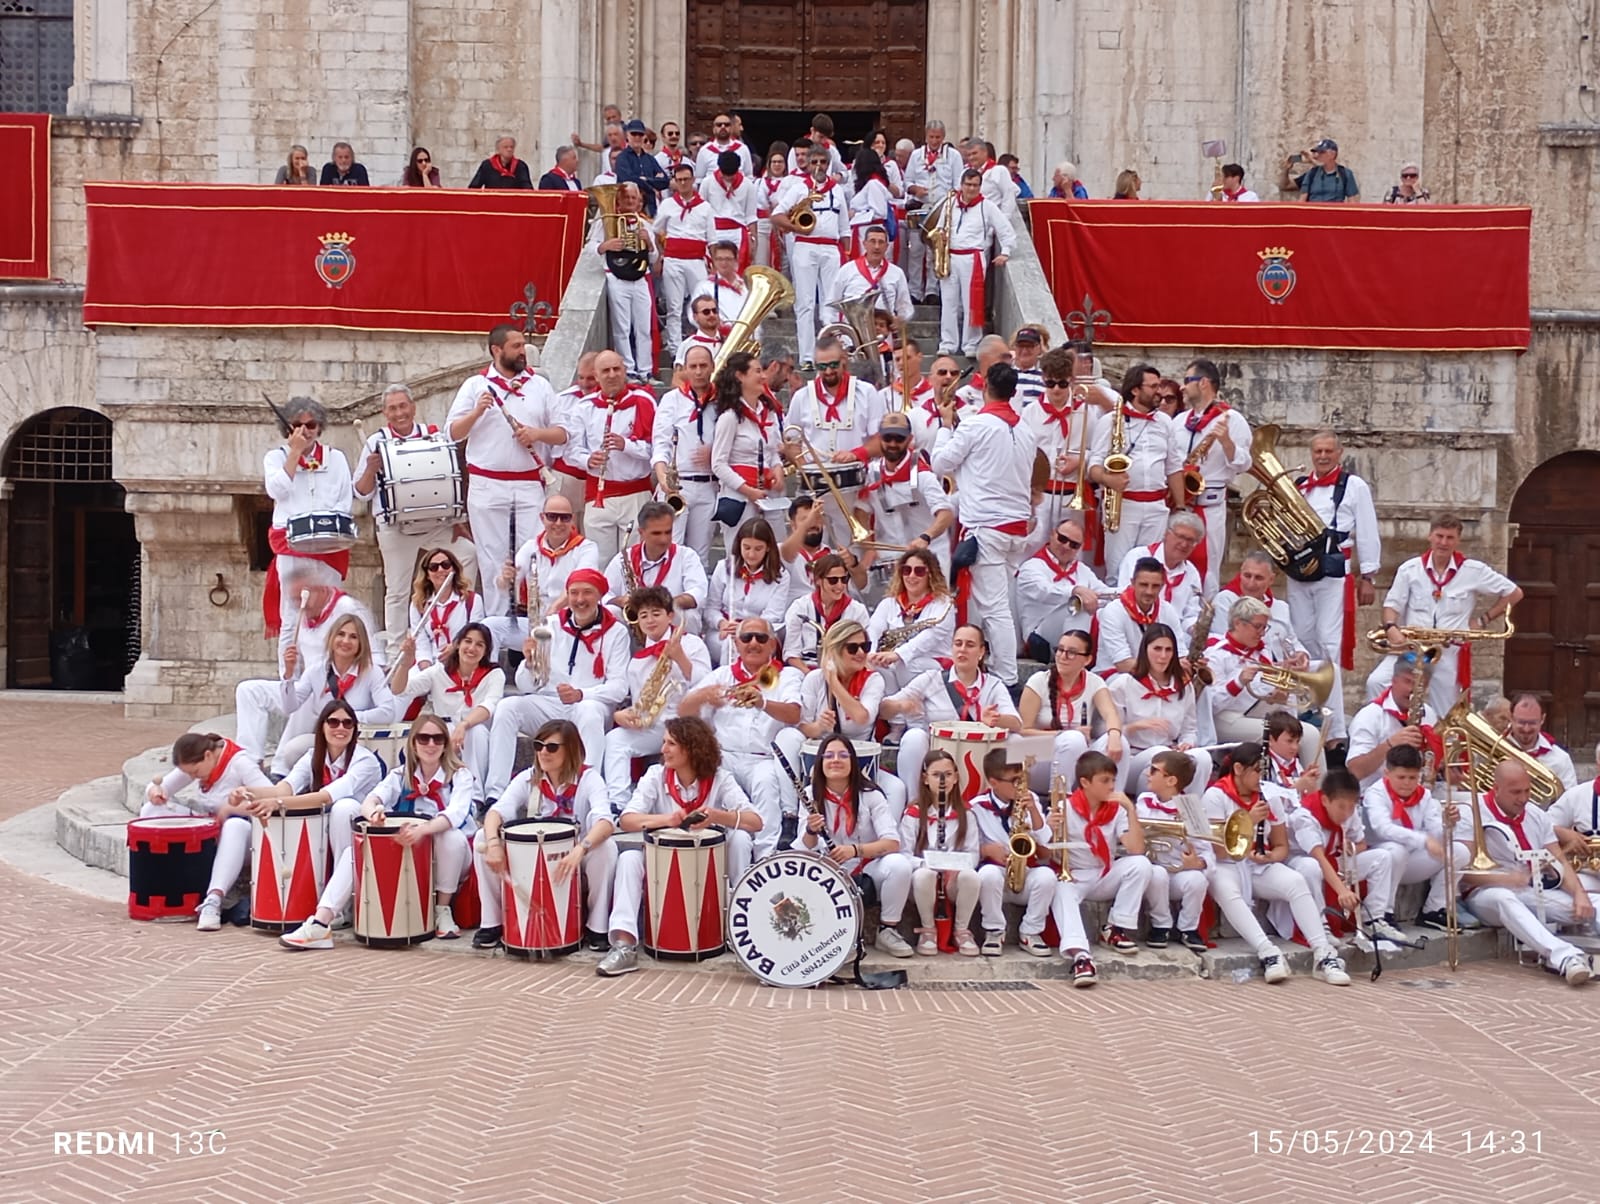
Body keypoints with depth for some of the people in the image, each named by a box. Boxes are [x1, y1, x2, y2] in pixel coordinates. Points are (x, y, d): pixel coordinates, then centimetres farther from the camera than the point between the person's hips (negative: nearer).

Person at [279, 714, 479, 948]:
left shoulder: (460, 776, -11)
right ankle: (320, 925, -29)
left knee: (452, 836, -37)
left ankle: (443, 911, -17)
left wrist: (423, 829, -53)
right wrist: (373, 812, -44)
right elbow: (370, 800, -17)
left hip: (447, 858, -4)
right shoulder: (401, 775, 1)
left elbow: (455, 814, -31)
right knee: (355, 851, -17)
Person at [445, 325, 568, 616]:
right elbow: (453, 433, 3)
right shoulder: (475, 385, 6)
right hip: (487, 486, -1)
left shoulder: (540, 385, 11)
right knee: (493, 560, 3)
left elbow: (562, 434, 10)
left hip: (530, 485, 1)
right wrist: (477, 412, -13)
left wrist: (537, 433, -9)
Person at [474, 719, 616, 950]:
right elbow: (496, 811, -20)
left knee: (606, 846, -33)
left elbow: (605, 822, -31)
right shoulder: (527, 778, -5)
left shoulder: (588, 778, -14)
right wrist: (494, 843, -42)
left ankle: (597, 927, -16)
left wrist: (580, 850, -50)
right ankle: (491, 923, -8)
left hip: (576, 861, -3)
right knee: (483, 838, -18)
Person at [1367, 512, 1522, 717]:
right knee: (1376, 682, -27)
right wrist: (1391, 628, -16)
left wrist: (1483, 620, 4)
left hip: (1449, 653, 0)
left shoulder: (1474, 571, 1)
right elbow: (1392, 604, 5)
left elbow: (1514, 593, 9)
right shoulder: (1409, 569, 4)